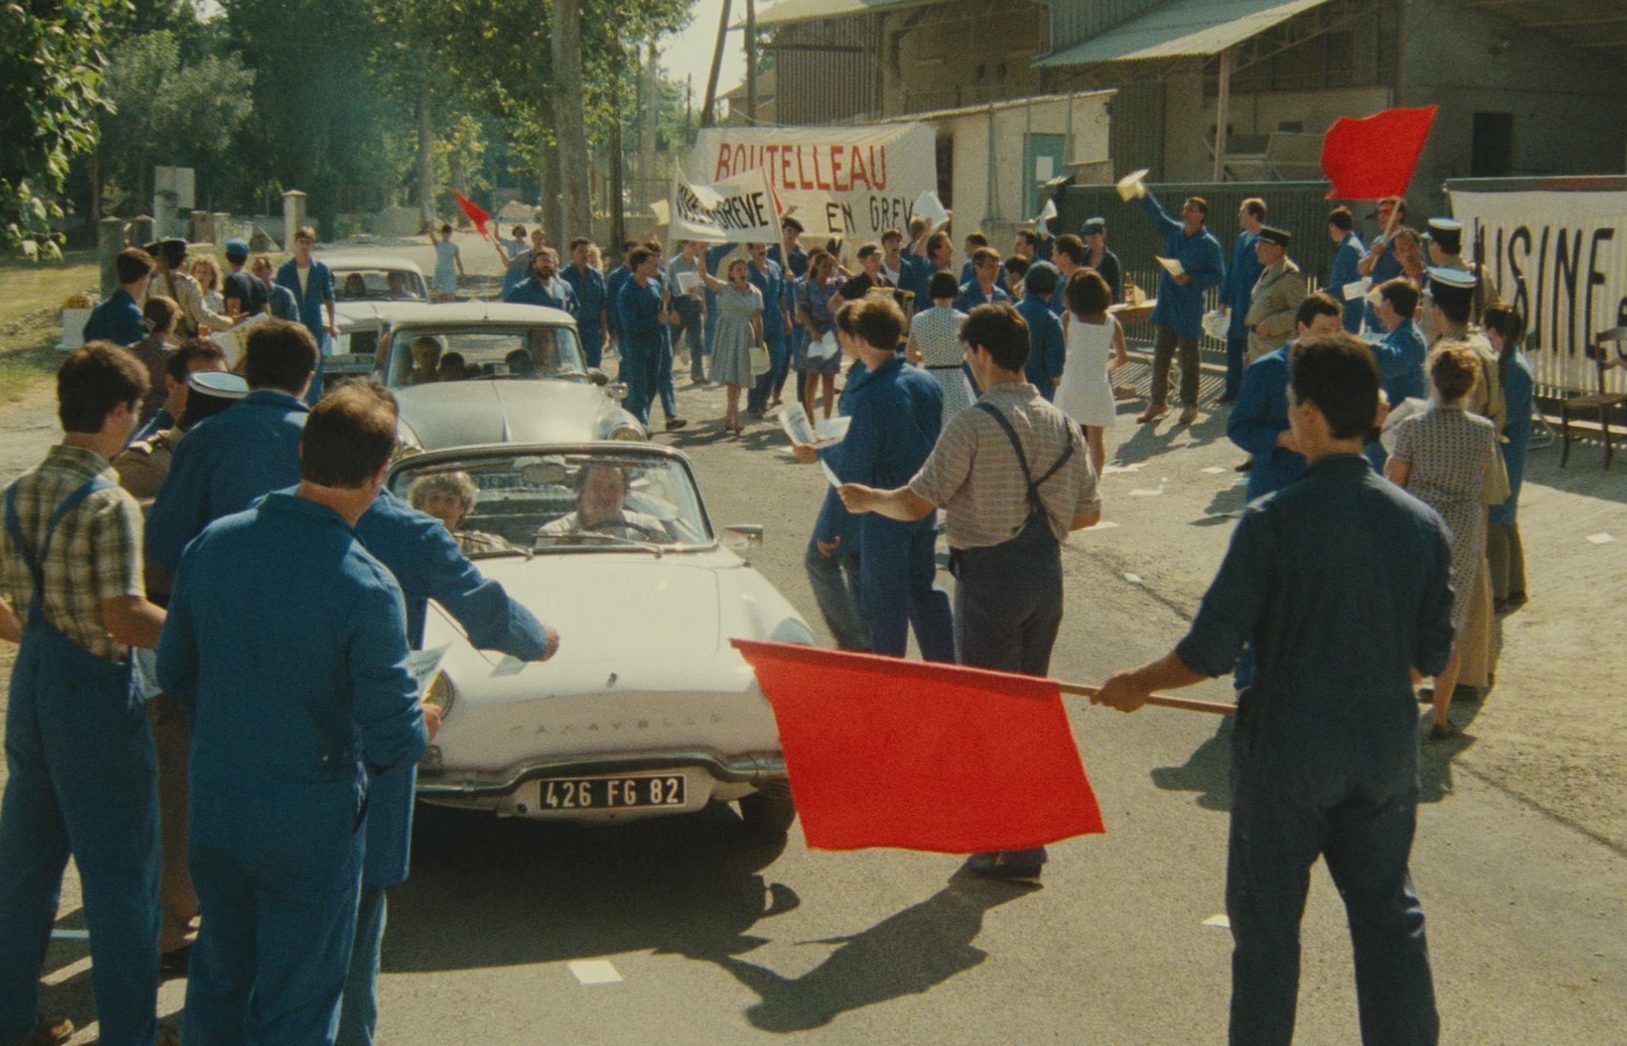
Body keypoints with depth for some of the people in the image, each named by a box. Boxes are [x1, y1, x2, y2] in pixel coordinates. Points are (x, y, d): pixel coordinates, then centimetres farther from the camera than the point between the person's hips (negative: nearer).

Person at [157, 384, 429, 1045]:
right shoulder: (366, 588, -22)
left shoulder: (213, 543, -6)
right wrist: (424, 724, 3)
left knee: (216, 988, 23)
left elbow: (174, 675, 6)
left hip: (212, 808, 5)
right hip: (308, 823, -5)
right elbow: (391, 744, -19)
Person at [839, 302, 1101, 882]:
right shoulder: (1061, 423, 5)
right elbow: (1088, 511, 9)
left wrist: (865, 498, 3)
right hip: (1047, 573, 7)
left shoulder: (974, 424, -16)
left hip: (990, 577, -7)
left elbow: (916, 503, -15)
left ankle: (1014, 846, 7)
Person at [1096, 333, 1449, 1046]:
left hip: (1288, 752, -4)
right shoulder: (1421, 523, -4)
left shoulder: (1273, 521, -19)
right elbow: (1432, 656, 4)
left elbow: (1211, 651, -17)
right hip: (1387, 749, 4)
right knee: (1388, 913, 16)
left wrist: (1137, 684, 0)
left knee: (1267, 919, 12)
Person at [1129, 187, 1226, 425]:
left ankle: (1189, 405, 14)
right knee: (1160, 356, 10)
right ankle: (1156, 402, 19)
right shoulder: (1174, 231, 7)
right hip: (1166, 303, 5)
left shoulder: (1209, 244, -9)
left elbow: (1218, 276, -8)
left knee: (1188, 359, 3)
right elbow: (1157, 213, 9)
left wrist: (1190, 279, -19)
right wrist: (1143, 194, -6)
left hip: (1189, 309, -5)